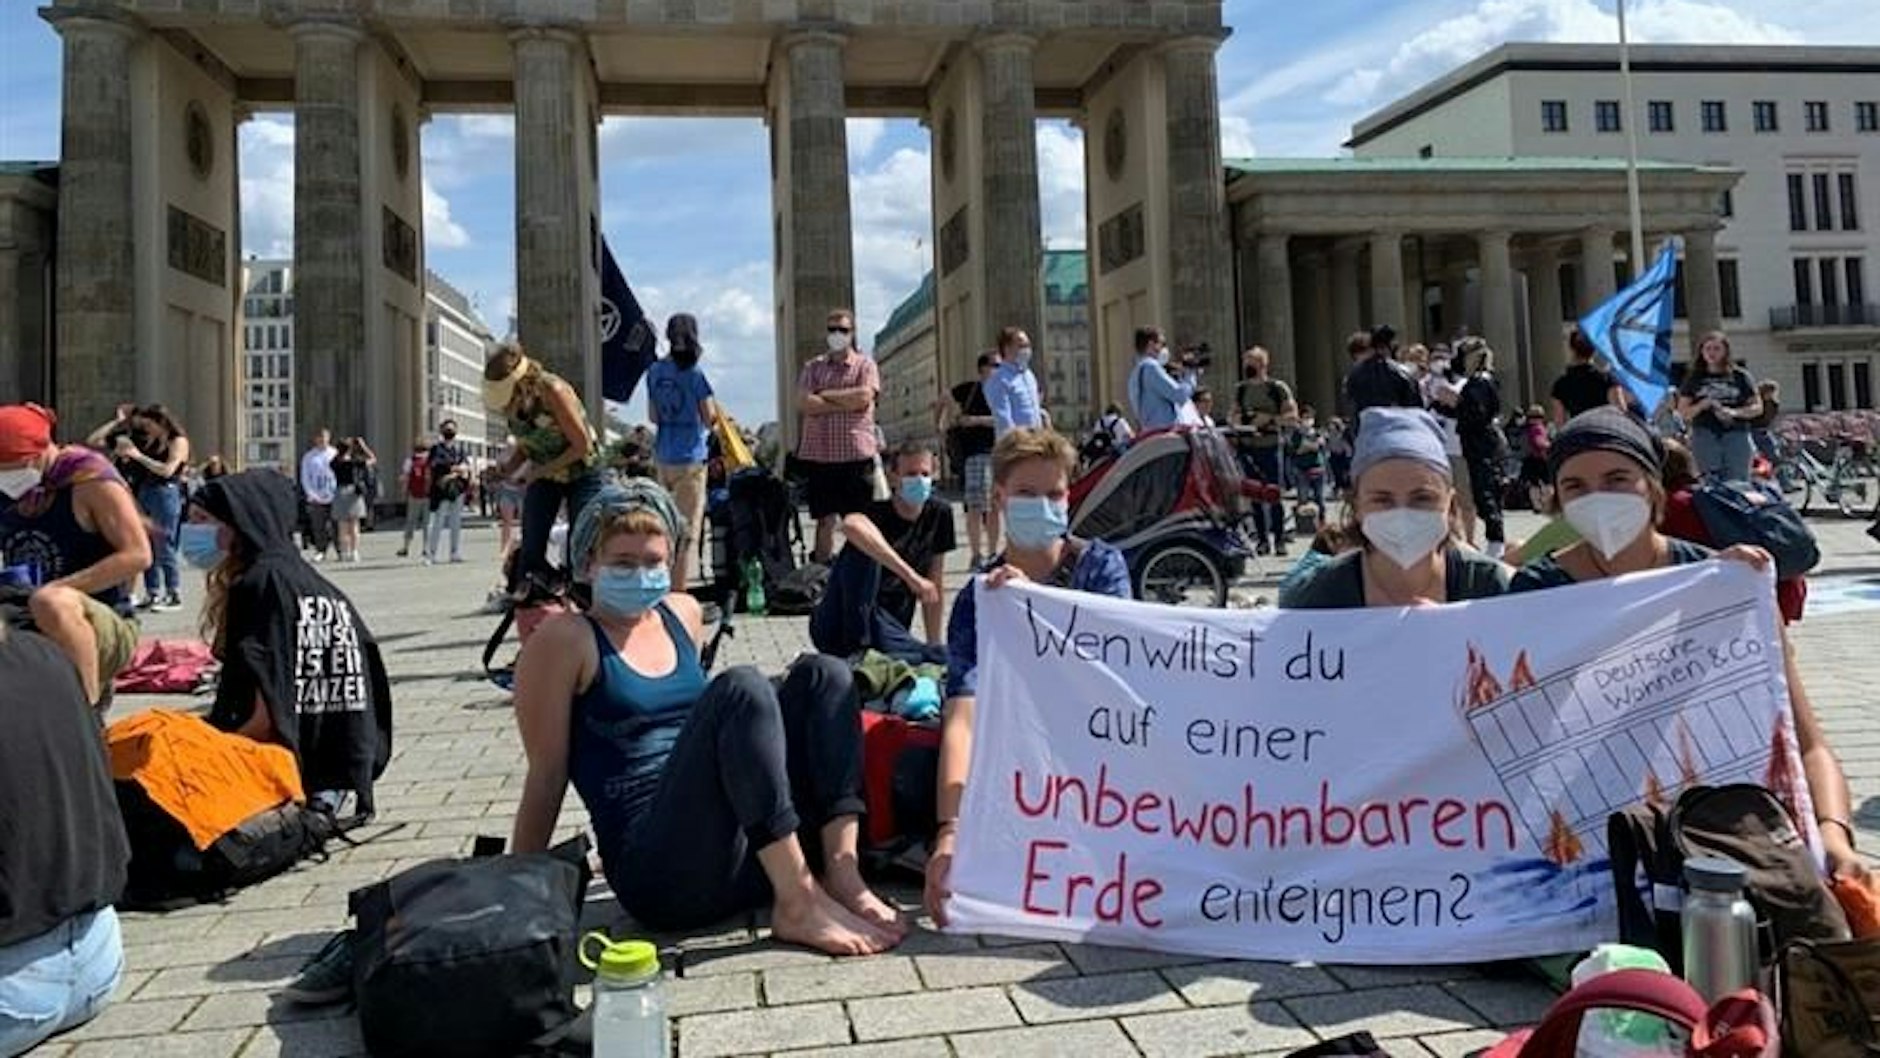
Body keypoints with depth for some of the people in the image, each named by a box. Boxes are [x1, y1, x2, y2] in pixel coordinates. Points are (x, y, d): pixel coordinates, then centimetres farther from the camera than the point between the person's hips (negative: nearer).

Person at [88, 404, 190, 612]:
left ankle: (174, 596, -1)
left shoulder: (178, 441, -4)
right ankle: (153, 594, 12)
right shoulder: (151, 441, 16)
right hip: (145, 492, 7)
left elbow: (167, 470, -15)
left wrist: (139, 456, -11)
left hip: (166, 493, -7)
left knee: (164, 548, -6)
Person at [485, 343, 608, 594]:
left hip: (582, 473, -5)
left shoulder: (552, 390, -26)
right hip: (543, 476, 5)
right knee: (530, 550, -5)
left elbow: (582, 445, -22)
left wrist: (540, 470, -21)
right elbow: (524, 446, 8)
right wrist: (507, 467, -11)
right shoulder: (511, 401, -7)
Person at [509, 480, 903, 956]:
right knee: (741, 688, -27)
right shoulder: (566, 640, -2)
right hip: (658, 871, -7)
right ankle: (798, 903, -29)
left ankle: (841, 871, -19)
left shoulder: (683, 614, 16)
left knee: (821, 673, -4)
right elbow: (547, 774, -3)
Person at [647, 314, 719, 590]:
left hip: (662, 455, 6)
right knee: (688, 528, -1)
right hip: (690, 456, -6)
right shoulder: (694, 372, -11)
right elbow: (710, 418, -10)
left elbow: (654, 417, 10)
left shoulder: (654, 372, 5)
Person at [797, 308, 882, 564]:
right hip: (819, 454, 2)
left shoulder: (865, 365, 6)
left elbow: (863, 397, -12)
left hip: (857, 454, -2)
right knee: (824, 520, 6)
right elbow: (805, 403, -4)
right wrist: (846, 403, -8)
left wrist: (825, 394, -4)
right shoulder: (812, 367, 12)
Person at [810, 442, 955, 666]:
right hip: (836, 628, -4)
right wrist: (911, 576, -43)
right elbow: (850, 525, -39)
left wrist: (934, 644, 10)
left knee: (942, 657, -26)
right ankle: (855, 653, -29)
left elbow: (935, 585, 12)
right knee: (862, 551, -29)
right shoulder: (877, 512, -12)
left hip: (887, 633, 4)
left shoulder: (939, 514, 5)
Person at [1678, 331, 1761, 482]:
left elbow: (1757, 407, 7)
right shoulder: (1694, 378, 10)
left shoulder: (1739, 376, 9)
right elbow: (1683, 412, 8)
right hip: (1705, 435, 0)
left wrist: (1734, 412, -10)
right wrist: (1702, 406, -10)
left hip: (1736, 434, 0)